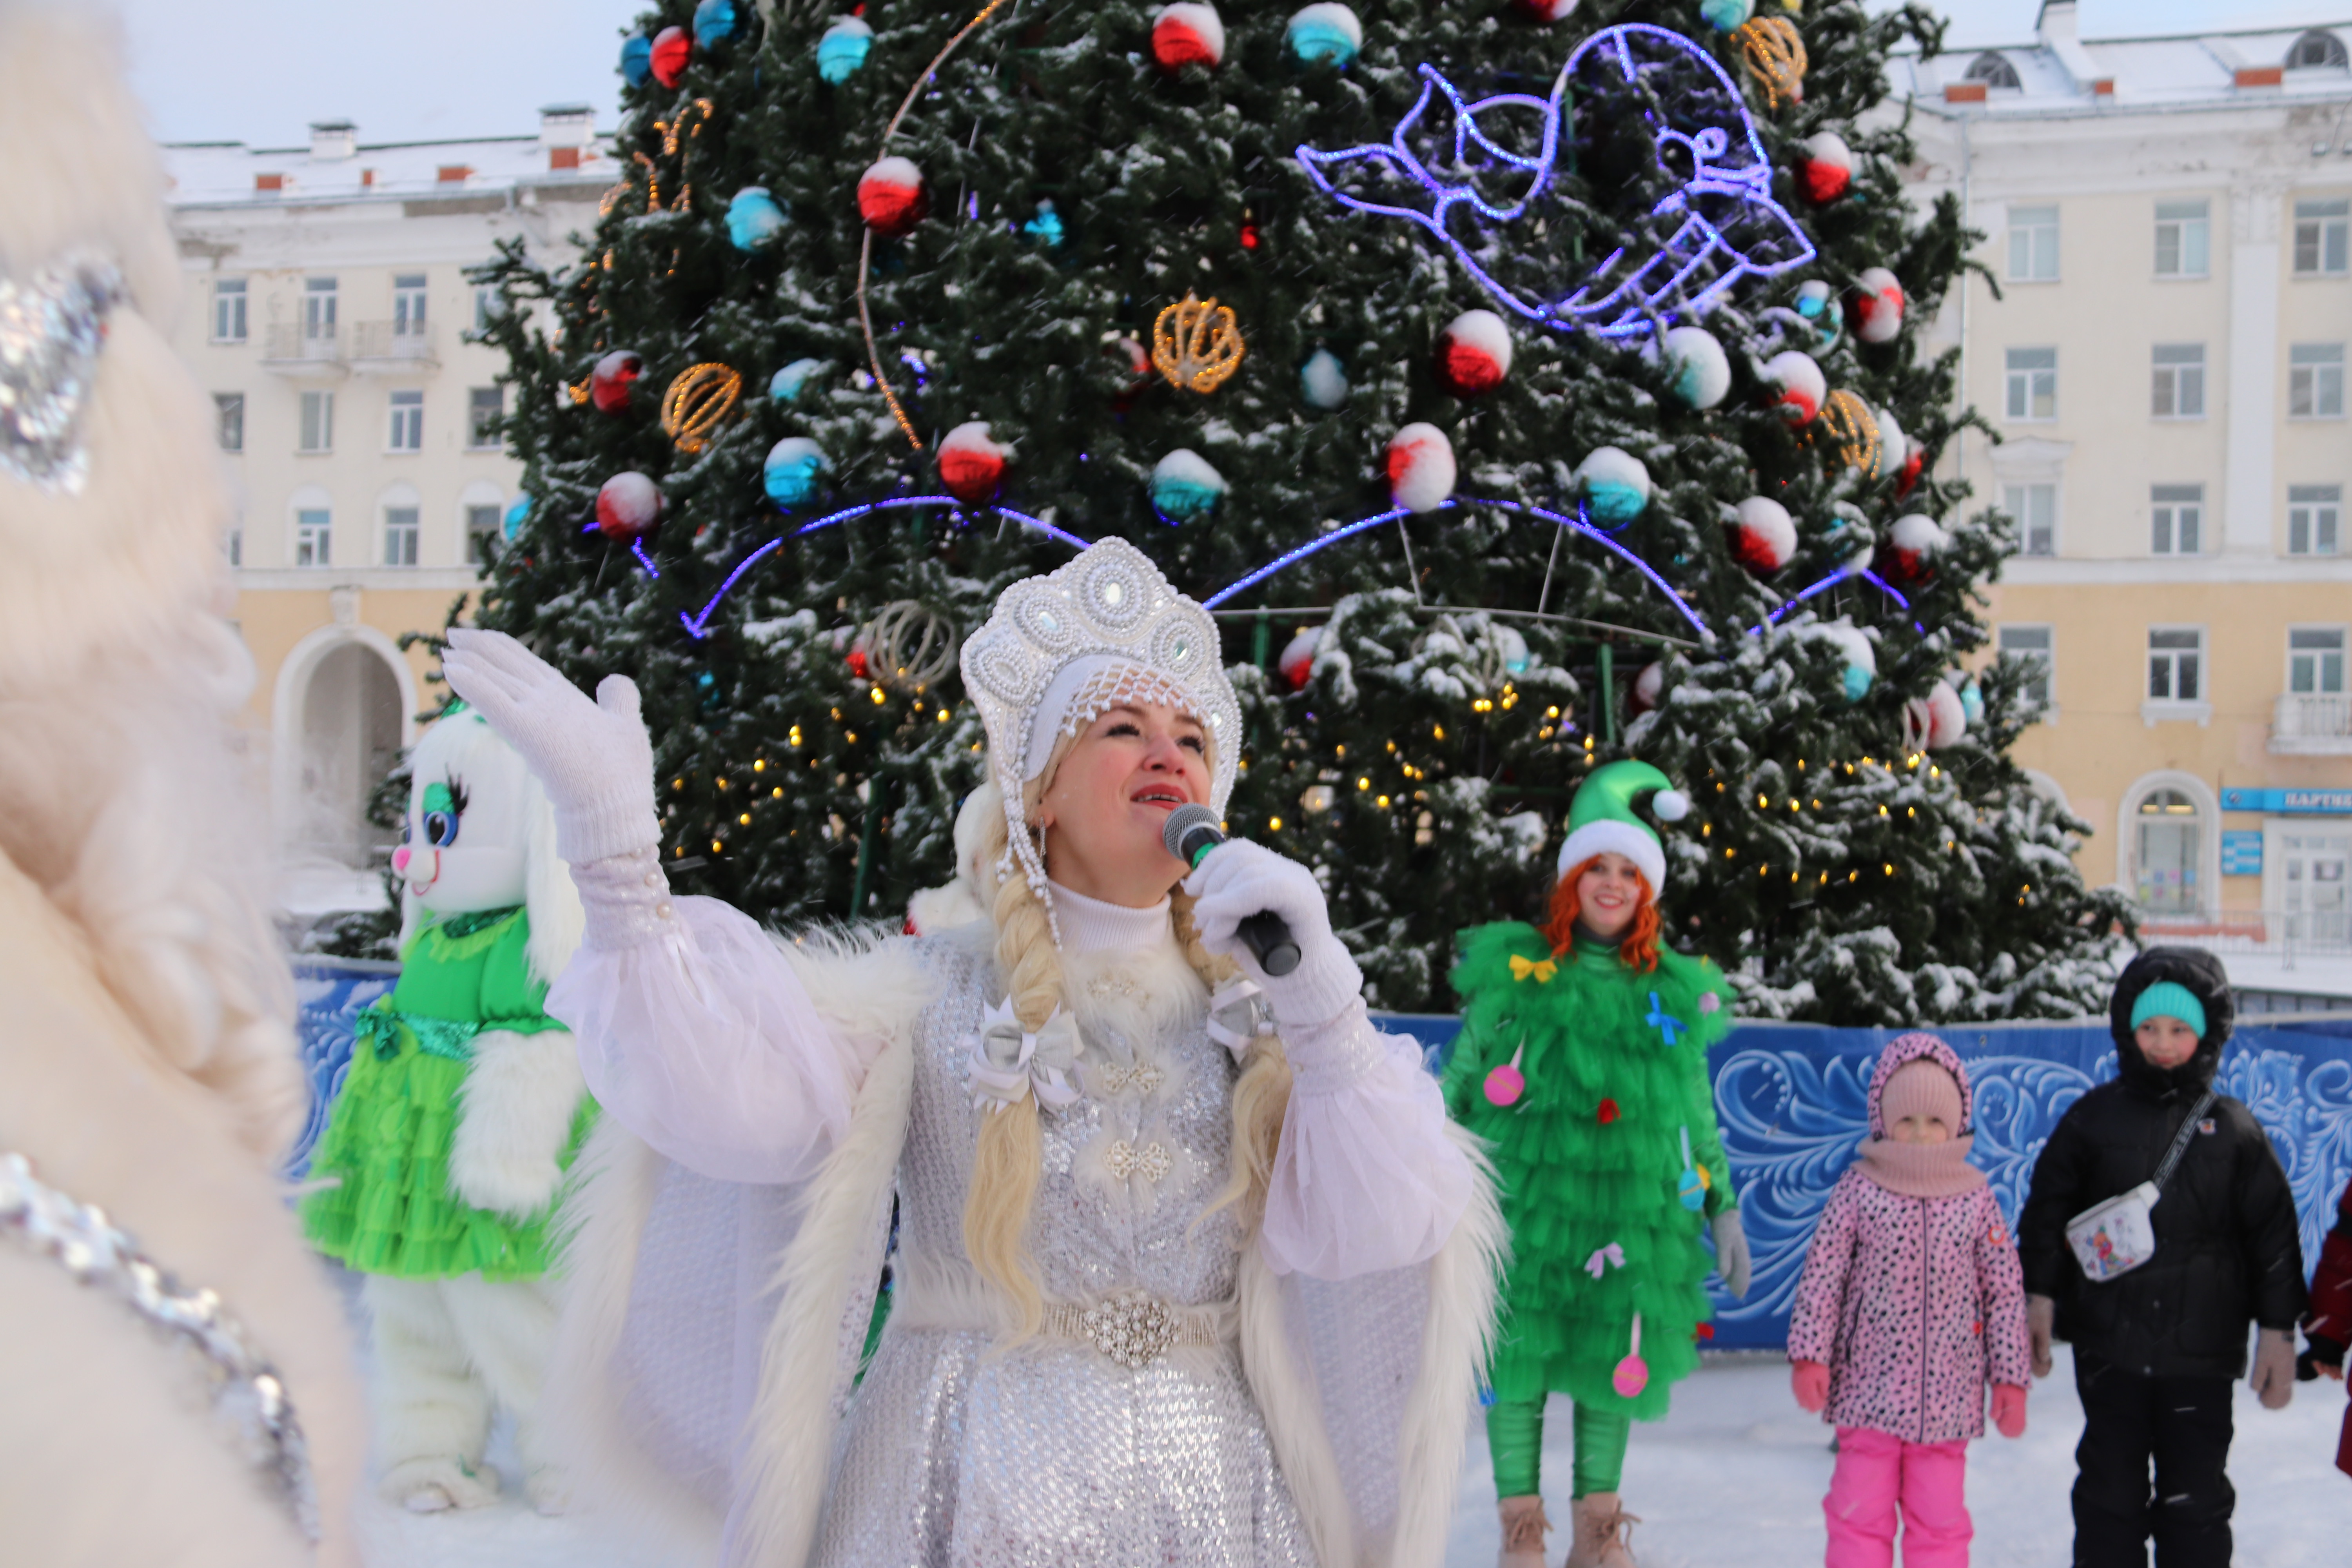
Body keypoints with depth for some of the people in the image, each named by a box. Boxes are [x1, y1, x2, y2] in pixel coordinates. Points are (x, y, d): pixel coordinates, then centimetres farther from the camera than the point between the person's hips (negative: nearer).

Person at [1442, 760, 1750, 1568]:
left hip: (1632, 1212, 2)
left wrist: (1723, 1207, 12)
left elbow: (1700, 1118, 15)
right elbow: (1459, 1084, 7)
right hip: (1525, 1200, -2)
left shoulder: (1675, 992, 9)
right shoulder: (1514, 972, 2)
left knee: (1613, 1359, 5)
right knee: (1517, 1351, -2)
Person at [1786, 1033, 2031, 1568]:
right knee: (1861, 1513, 4)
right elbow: (1821, 1275, -3)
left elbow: (2006, 1291, 4)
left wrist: (2010, 1378, 2)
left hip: (1948, 1396, 2)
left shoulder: (1976, 1198, 1)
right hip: (1870, 1384, -1)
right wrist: (1809, 1354, -9)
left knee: (1940, 1519, 10)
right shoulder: (1858, 1189, -4)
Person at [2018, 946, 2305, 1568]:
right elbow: (2047, 1215, 5)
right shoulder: (2092, 1119, 2)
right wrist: (2039, 1297, 0)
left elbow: (2273, 1236, 4)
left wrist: (2278, 1330, 1)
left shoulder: (2233, 1131, 1)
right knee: (2110, 1494, 7)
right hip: (2108, 1343, 1)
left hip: (2200, 1352, 0)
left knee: (2195, 1500, 4)